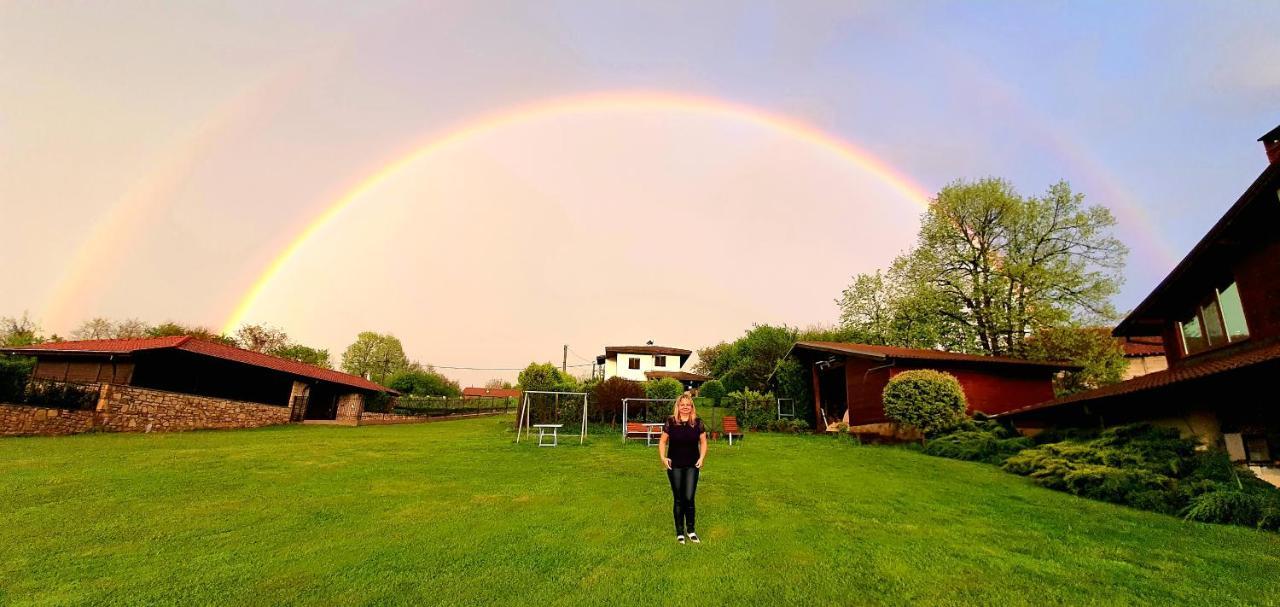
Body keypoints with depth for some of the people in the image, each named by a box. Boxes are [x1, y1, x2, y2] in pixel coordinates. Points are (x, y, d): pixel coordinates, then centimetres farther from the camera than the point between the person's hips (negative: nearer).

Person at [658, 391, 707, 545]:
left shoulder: (697, 423, -1)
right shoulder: (671, 422, -4)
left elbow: (703, 442, 6)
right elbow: (663, 441, 2)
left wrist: (702, 458, -6)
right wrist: (663, 457, -10)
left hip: (692, 466, 1)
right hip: (675, 466, 0)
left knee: (689, 498, -1)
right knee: (678, 499, 7)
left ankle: (690, 530, 20)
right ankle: (680, 532, 21)